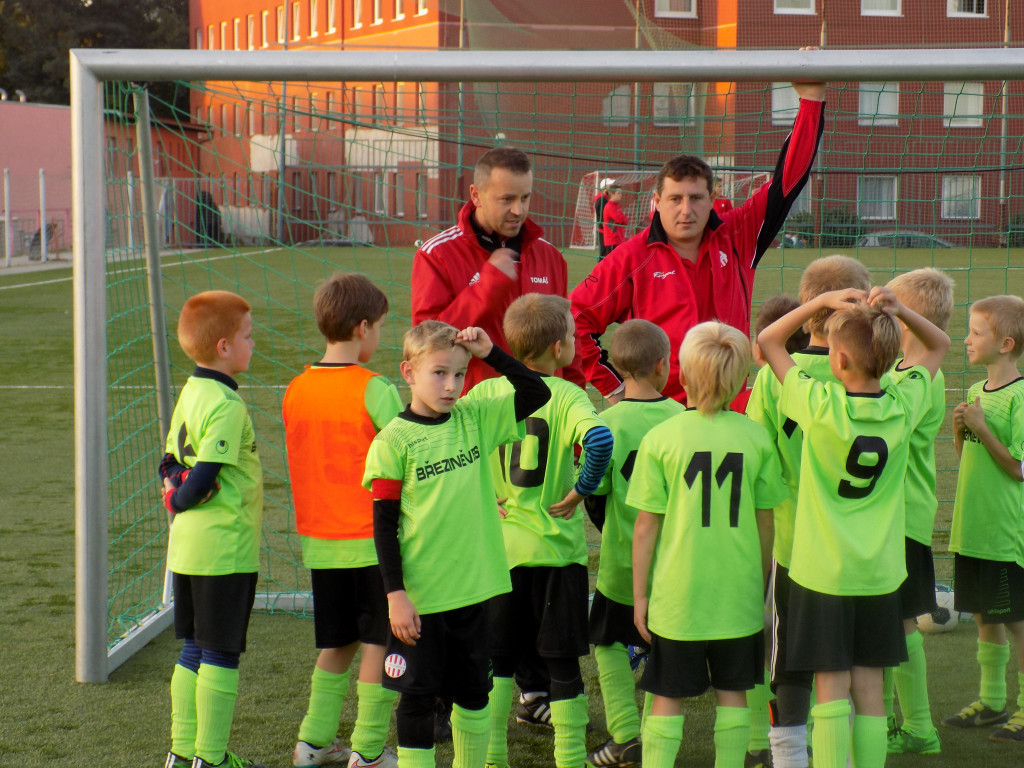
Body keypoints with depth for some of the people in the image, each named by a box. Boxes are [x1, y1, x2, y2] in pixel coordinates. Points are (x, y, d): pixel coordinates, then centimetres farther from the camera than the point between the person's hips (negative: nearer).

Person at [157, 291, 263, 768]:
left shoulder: (189, 393, 10)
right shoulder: (226, 405, -18)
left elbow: (170, 463, 15)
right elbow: (206, 476, -22)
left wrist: (176, 490, 1)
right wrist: (183, 499, -6)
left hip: (187, 548, 9)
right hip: (225, 549, -9)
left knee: (193, 651, 16)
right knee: (221, 656, -1)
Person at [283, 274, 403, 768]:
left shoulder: (296, 390, 3)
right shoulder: (374, 390, -14)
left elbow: (306, 461, 11)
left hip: (320, 539, 6)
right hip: (373, 539, -6)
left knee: (337, 644, 18)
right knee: (378, 643, 5)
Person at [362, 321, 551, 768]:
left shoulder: (474, 418, 3)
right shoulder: (394, 440, -10)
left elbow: (537, 393, 4)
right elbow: (384, 523, -9)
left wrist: (490, 353, -7)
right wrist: (395, 594, -12)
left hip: (473, 586, 5)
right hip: (418, 593, -4)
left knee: (474, 692, 16)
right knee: (418, 697, 4)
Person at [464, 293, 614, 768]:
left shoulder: (486, 392, 1)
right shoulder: (567, 395, -10)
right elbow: (599, 440, -29)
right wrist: (582, 489, -14)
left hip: (500, 546, 3)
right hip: (557, 548, -3)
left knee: (498, 658, 14)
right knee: (562, 661, 7)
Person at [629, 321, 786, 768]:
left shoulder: (660, 438, -8)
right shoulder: (756, 438, -3)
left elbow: (646, 526, -6)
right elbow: (765, 522, 4)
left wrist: (640, 595, 3)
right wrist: (762, 583, 17)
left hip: (677, 593, -1)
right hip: (738, 593, 2)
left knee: (668, 698, 7)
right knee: (732, 693, 12)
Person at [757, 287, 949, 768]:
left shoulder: (820, 405, -16)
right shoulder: (903, 405, -6)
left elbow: (767, 341, -3)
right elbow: (939, 345, 12)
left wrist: (822, 302, -9)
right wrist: (899, 312, -6)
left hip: (823, 571, -3)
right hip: (879, 572, 3)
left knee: (831, 687, 0)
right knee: (868, 685, 9)